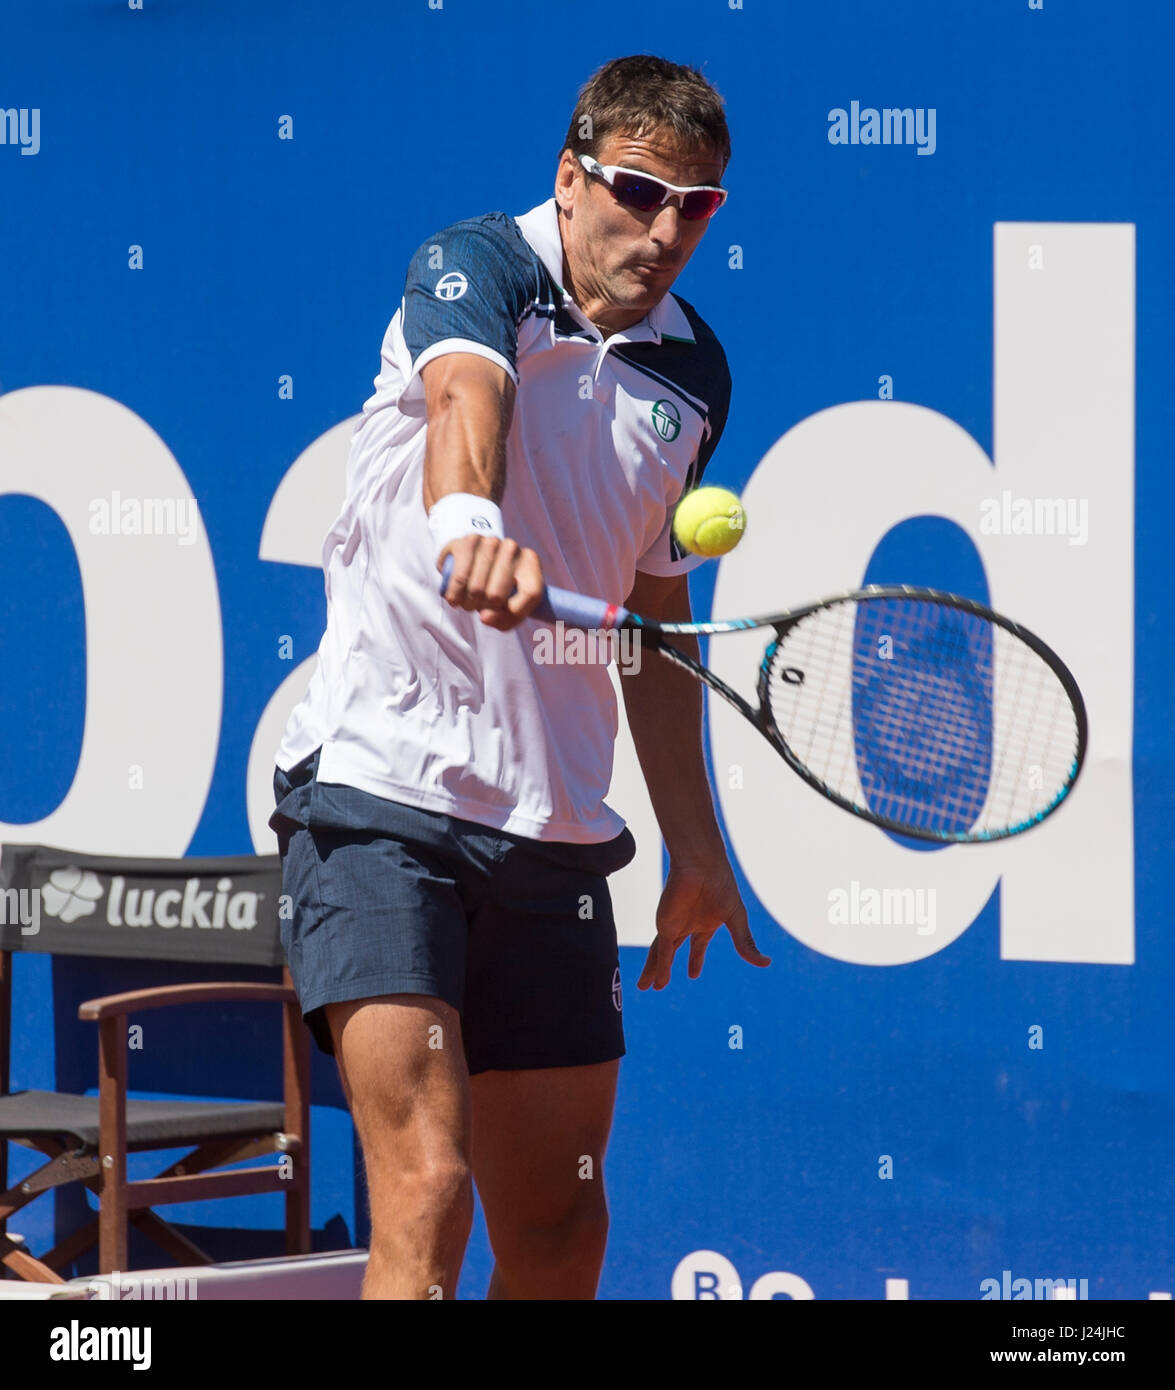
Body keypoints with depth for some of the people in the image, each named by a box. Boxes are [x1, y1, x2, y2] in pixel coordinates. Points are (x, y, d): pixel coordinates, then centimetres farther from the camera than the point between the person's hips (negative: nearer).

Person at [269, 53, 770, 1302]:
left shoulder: (693, 375, 12)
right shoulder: (472, 268, -6)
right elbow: (465, 395, -30)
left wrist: (695, 843, 26)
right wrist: (473, 521, -53)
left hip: (554, 828, 6)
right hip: (380, 792, -6)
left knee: (559, 1226, 7)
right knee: (427, 1187, -19)